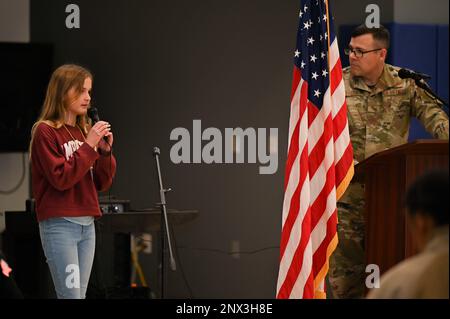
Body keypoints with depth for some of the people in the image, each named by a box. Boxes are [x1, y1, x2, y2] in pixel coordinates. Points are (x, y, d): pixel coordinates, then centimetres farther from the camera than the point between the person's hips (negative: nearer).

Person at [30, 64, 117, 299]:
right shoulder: (45, 131, -7)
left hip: (87, 224, 7)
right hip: (59, 225, -7)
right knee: (70, 295, -11)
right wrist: (89, 146, -16)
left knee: (79, 294, 5)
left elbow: (102, 183, 12)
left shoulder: (85, 131, 12)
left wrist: (105, 151, -4)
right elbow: (61, 178, -15)